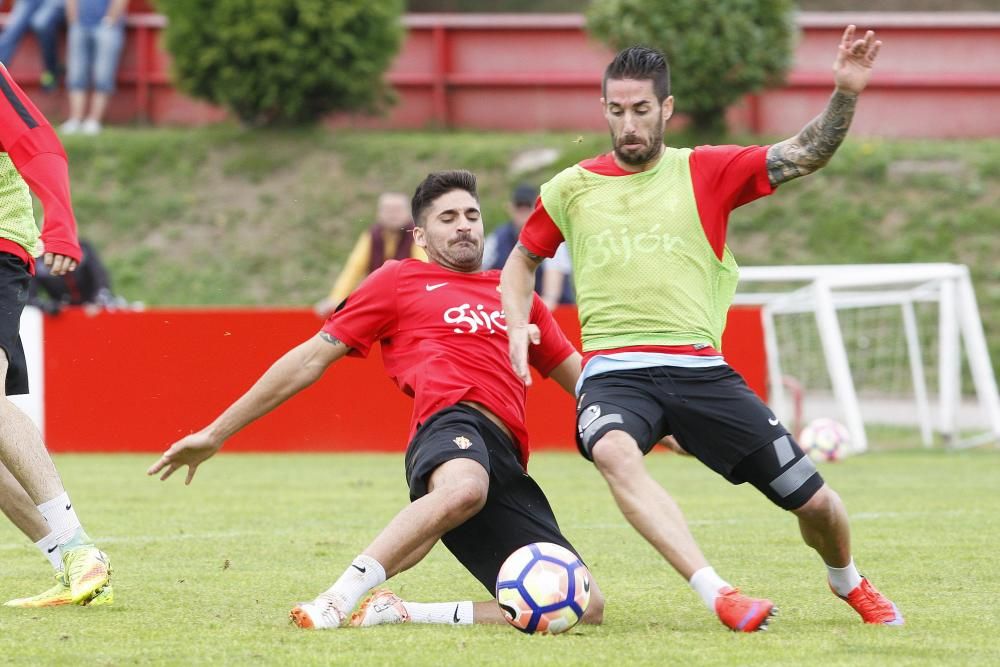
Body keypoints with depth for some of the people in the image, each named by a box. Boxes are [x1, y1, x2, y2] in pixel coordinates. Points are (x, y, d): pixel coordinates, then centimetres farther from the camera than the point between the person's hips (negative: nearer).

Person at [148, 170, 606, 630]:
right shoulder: (400, 280, 19)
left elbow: (574, 372, 40)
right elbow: (311, 359, 17)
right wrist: (216, 434, 15)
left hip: (508, 464, 6)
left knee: (585, 608, -13)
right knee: (464, 488, -45)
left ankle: (399, 613, -6)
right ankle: (336, 604, -42)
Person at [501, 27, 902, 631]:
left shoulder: (705, 173, 7)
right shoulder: (573, 188, 10)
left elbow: (806, 155, -2)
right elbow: (523, 260, 27)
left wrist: (845, 93, -17)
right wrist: (518, 329, 10)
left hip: (699, 369, 1)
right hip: (614, 371, -1)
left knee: (813, 501, 0)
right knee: (614, 452, -38)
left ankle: (848, 581, 37)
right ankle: (717, 594, -46)